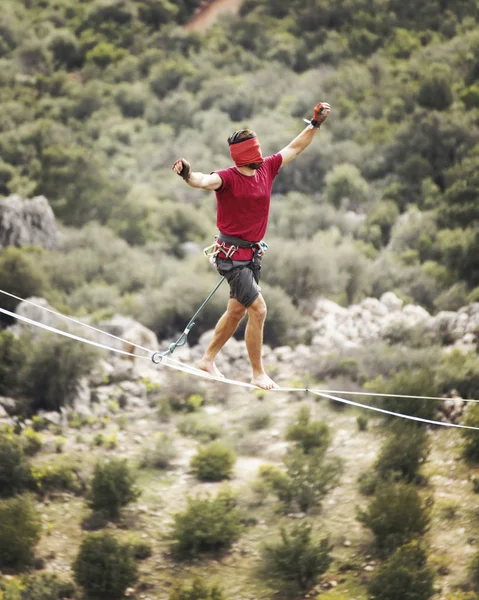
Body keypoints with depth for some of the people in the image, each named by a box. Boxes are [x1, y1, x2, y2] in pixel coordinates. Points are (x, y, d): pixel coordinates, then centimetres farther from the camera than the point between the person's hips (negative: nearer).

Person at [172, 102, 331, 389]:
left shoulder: (266, 169, 4)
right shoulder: (228, 178, -17)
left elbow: (295, 148, 16)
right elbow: (205, 181, -37)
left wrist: (316, 124, 15)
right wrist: (188, 175, -57)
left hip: (253, 254, 8)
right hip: (232, 255, -8)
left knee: (237, 311, 17)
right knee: (258, 309, -14)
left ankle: (209, 360, 33)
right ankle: (258, 374, -4)